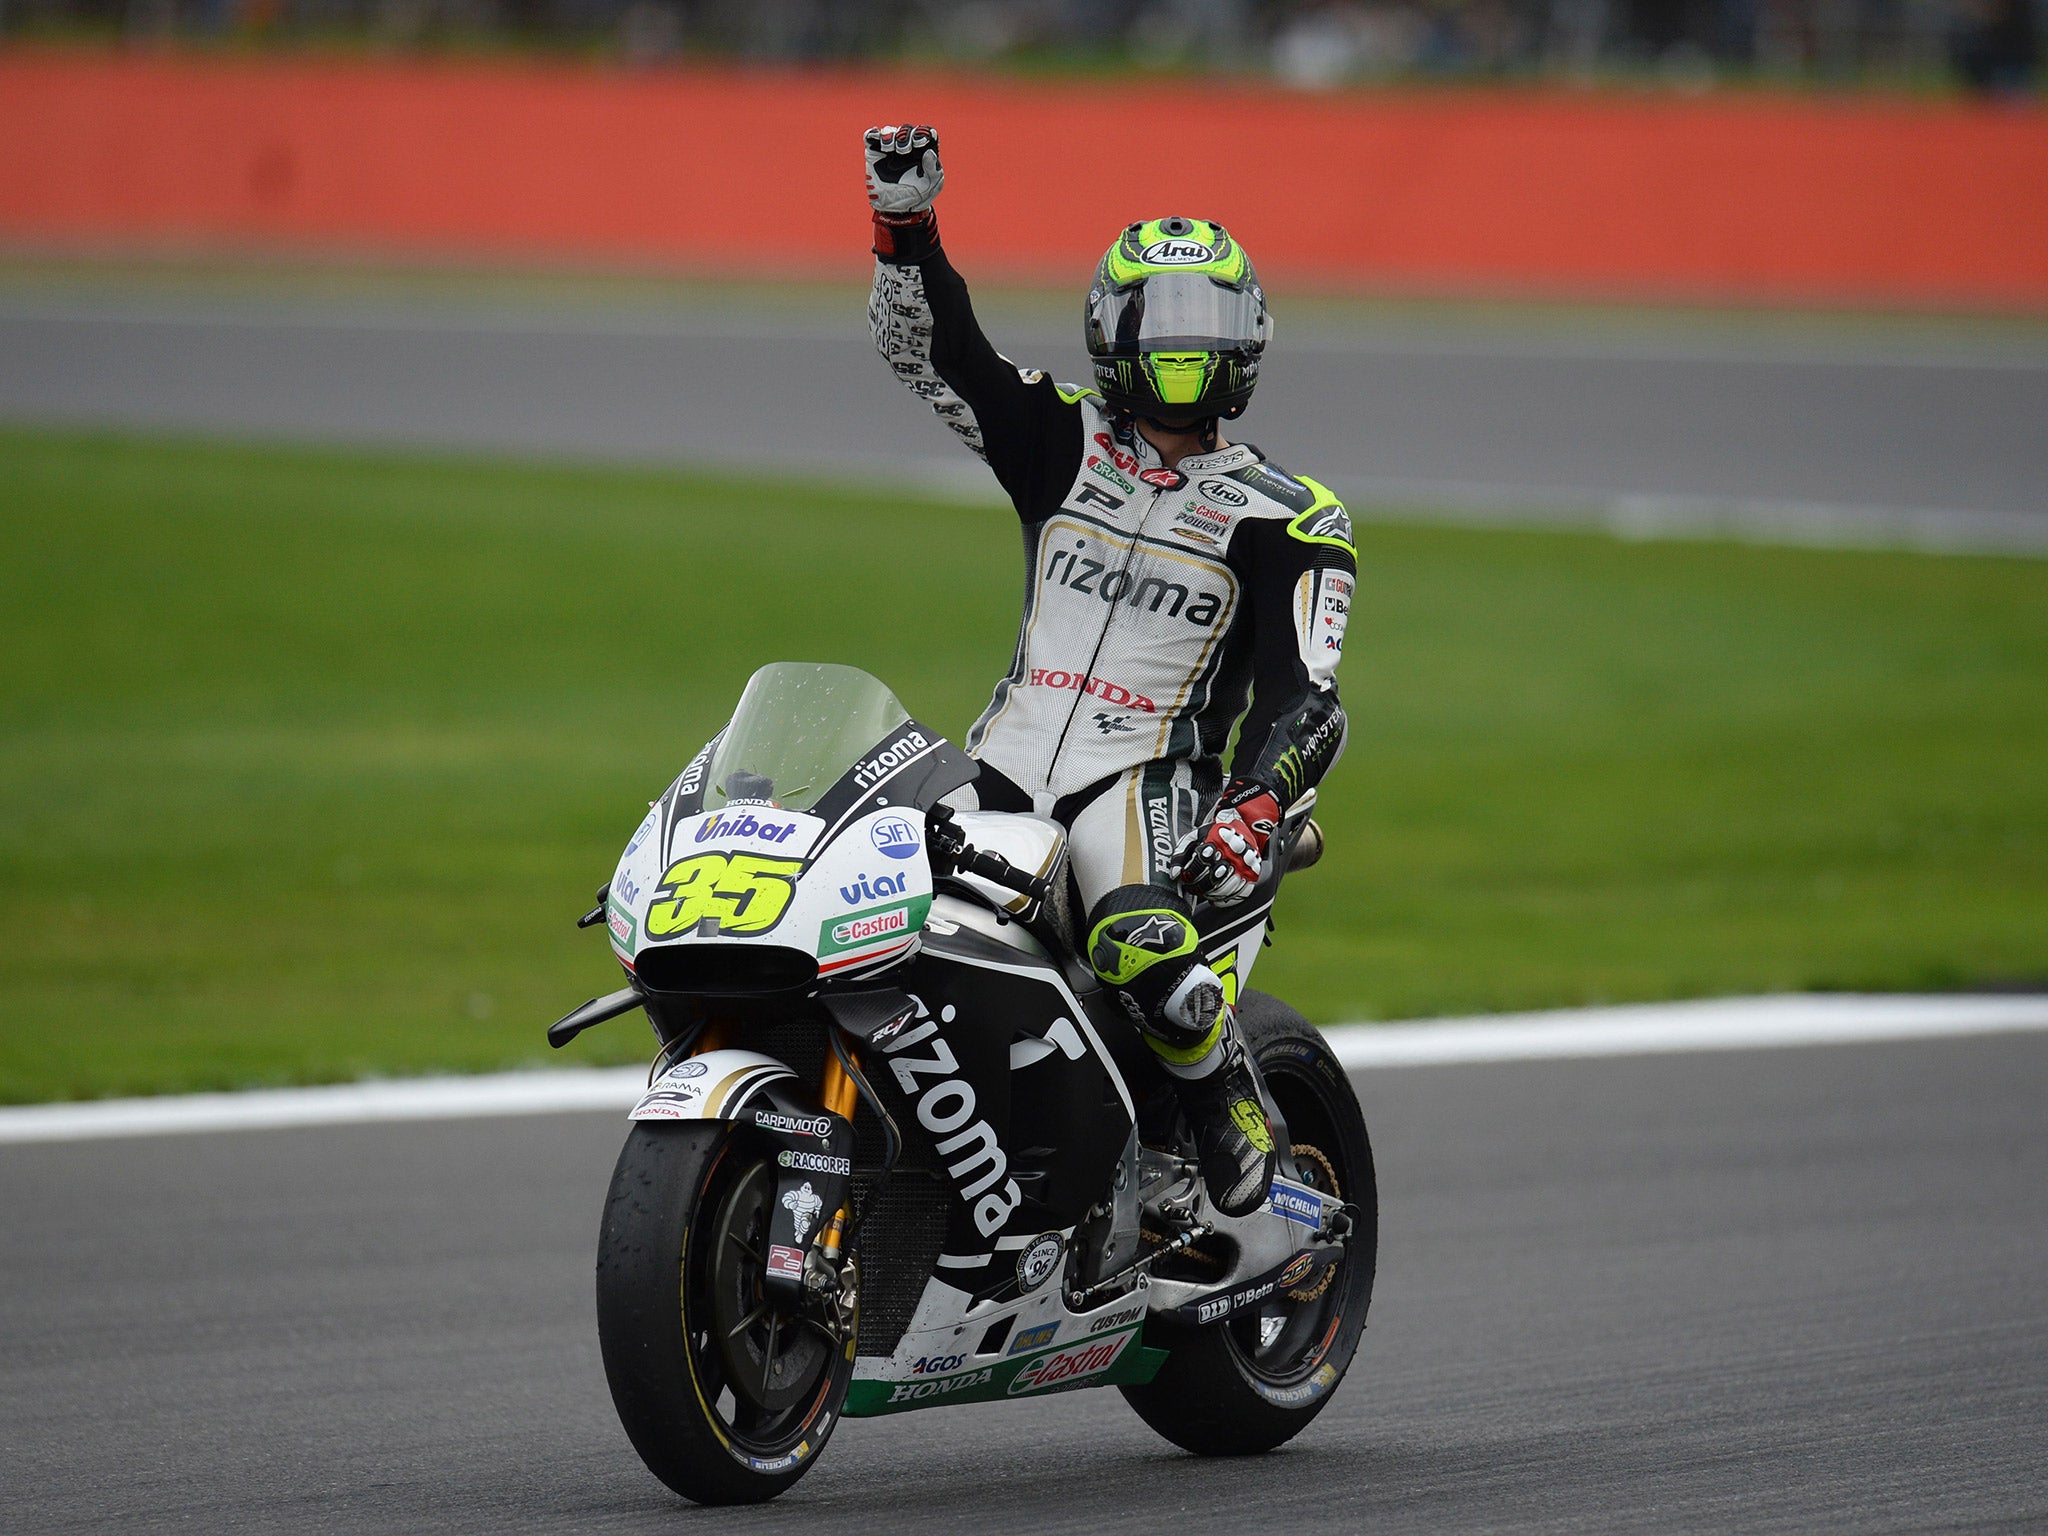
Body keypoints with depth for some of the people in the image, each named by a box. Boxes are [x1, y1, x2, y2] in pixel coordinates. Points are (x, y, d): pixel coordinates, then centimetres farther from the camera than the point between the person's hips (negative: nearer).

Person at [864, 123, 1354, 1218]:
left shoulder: (1286, 520, 2)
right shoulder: (1063, 441, 11)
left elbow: (1307, 700, -6)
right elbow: (928, 345, 4)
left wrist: (1256, 804, -26)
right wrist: (905, 219, -13)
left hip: (1147, 771, -4)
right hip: (1005, 757, 4)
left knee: (1141, 947, -35)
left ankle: (1230, 1107, -6)